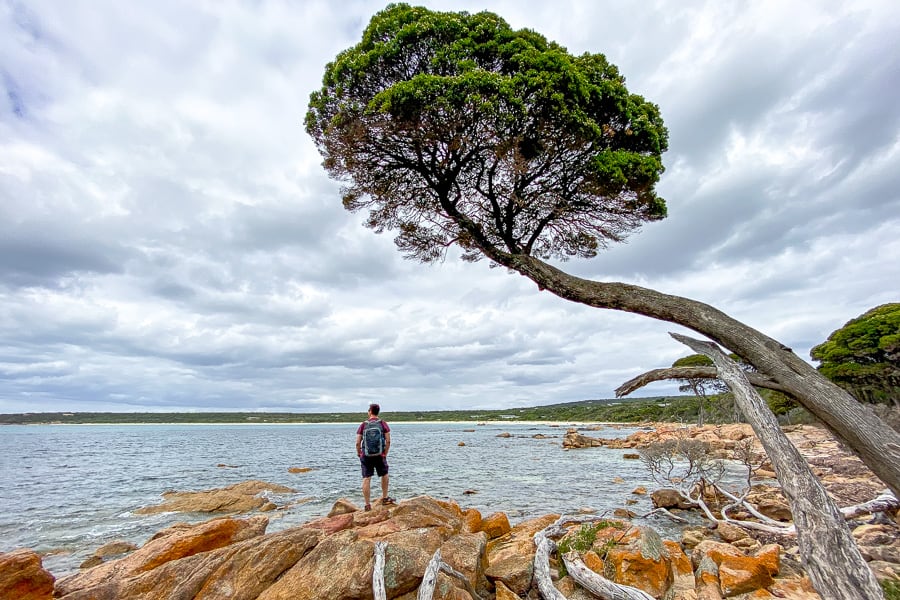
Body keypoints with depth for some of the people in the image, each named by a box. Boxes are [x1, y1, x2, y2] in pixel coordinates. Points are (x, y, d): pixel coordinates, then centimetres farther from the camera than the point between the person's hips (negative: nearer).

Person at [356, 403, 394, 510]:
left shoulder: (363, 424, 0)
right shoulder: (383, 423, -1)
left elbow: (358, 443, -3)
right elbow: (388, 441, -7)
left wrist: (359, 453, 12)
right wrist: (385, 453, 4)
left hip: (366, 455, 0)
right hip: (380, 455, 0)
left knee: (366, 479, 5)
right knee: (384, 475, 21)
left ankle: (368, 505, 6)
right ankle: (384, 498, 31)